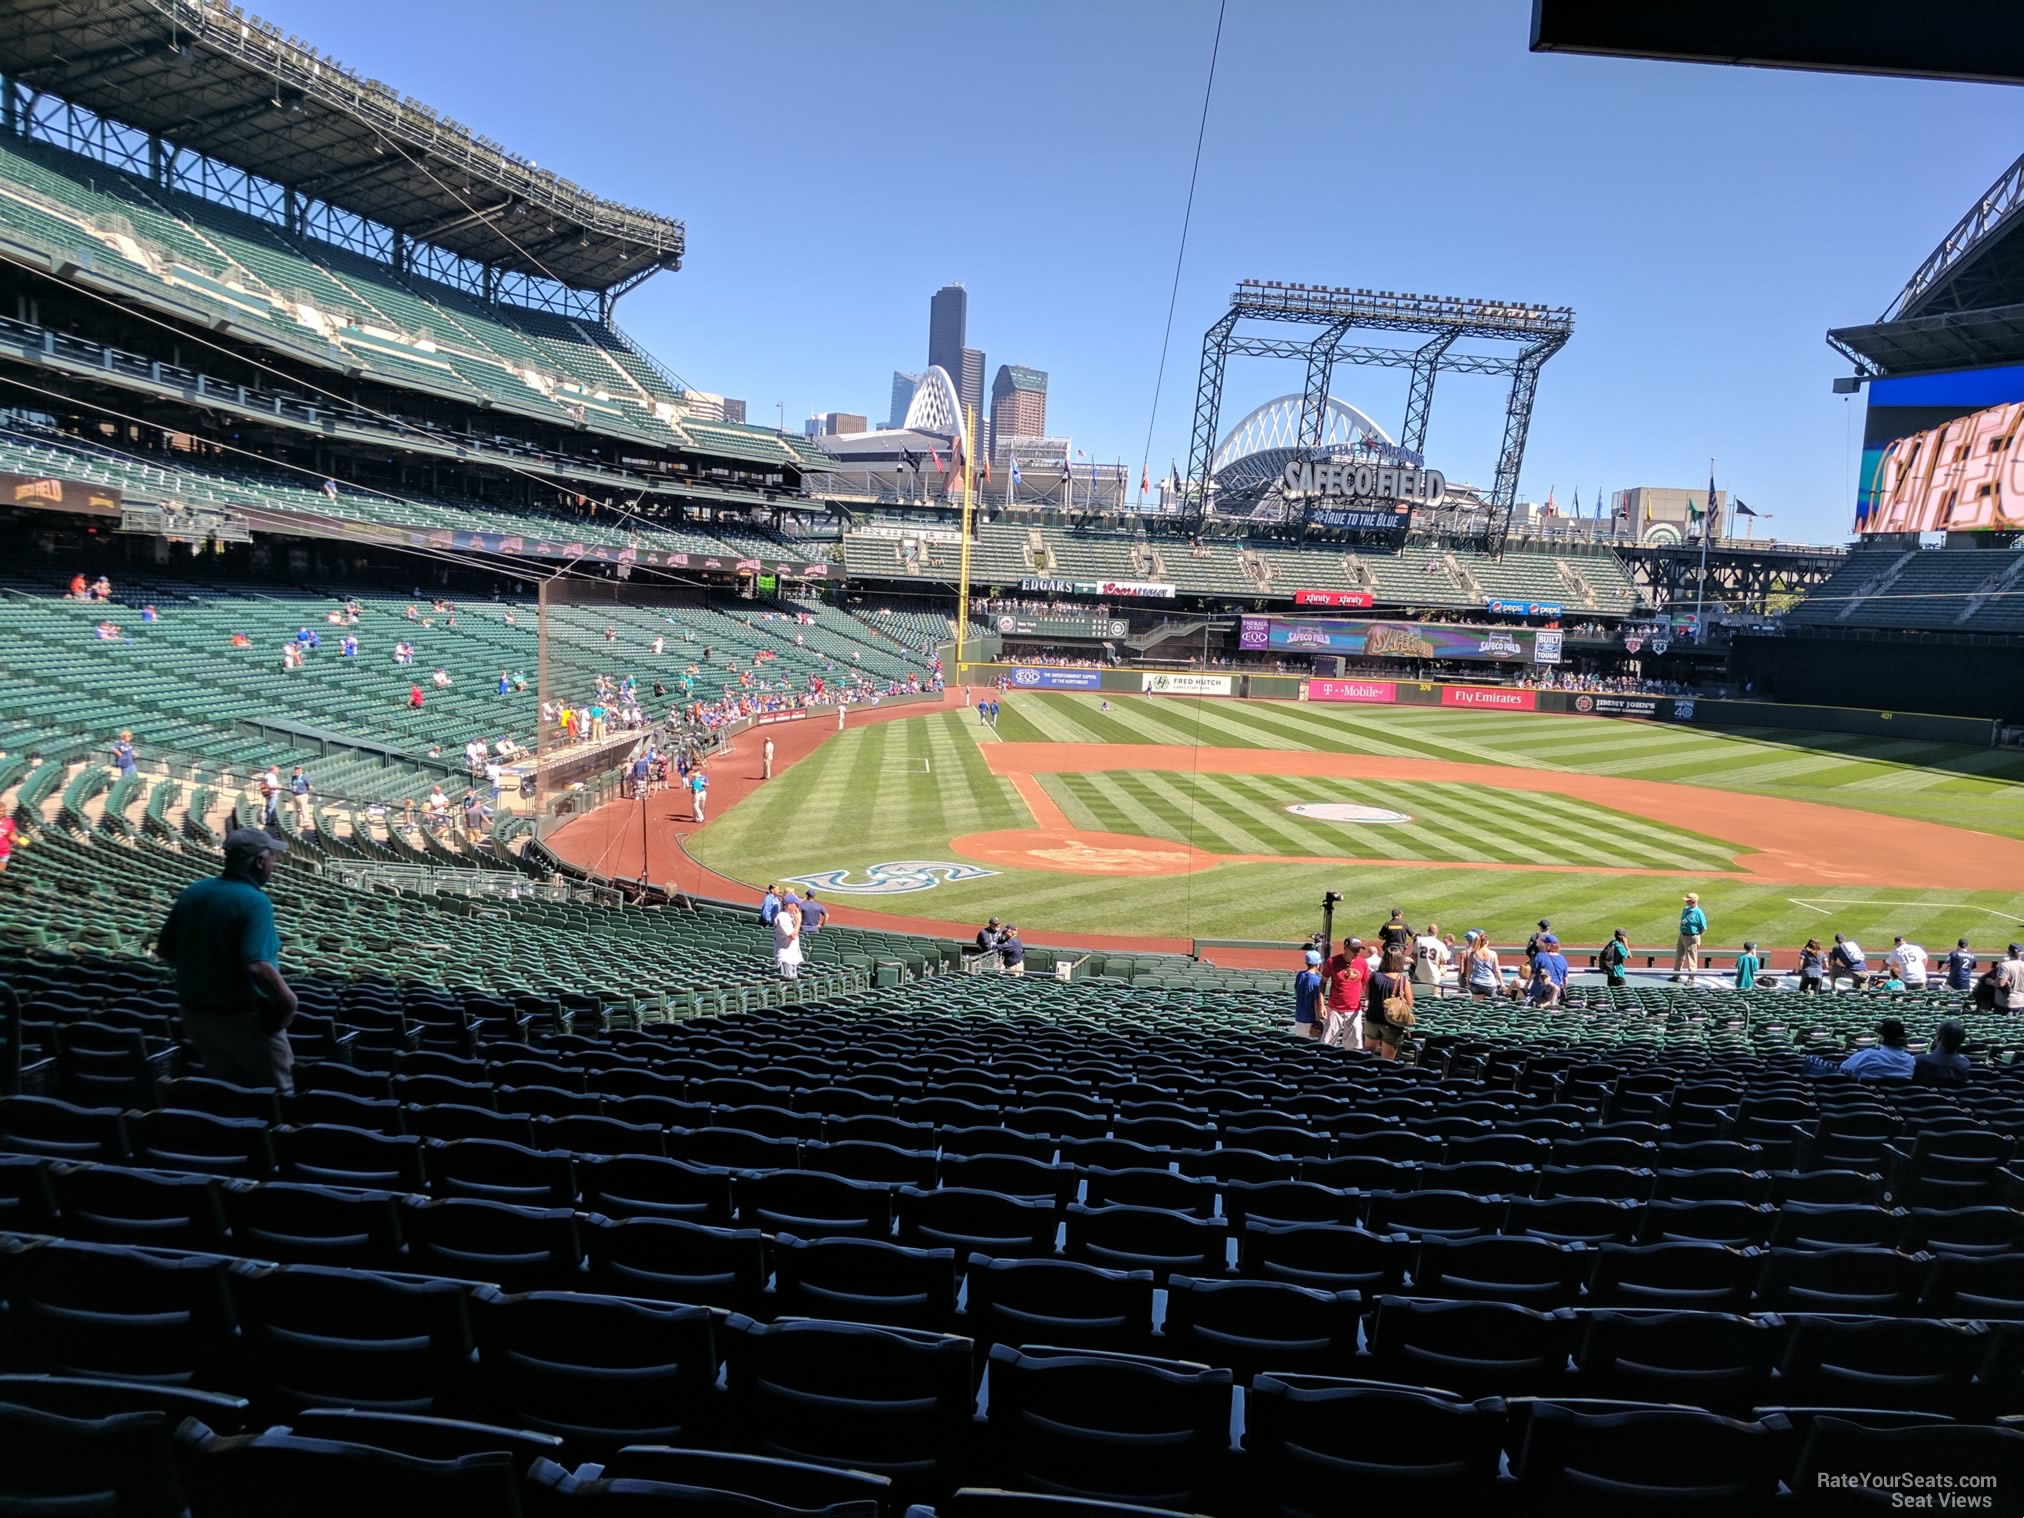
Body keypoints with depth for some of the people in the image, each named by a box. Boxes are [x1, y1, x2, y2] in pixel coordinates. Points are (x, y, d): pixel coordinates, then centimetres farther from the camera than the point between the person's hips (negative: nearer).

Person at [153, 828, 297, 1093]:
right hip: (244, 1017, -7)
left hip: (196, 1013, 7)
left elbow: (164, 952, 9)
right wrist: (288, 1001, -19)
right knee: (276, 1092, 6)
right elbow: (257, 966, -32)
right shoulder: (254, 901, -22)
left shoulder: (192, 893, 1)